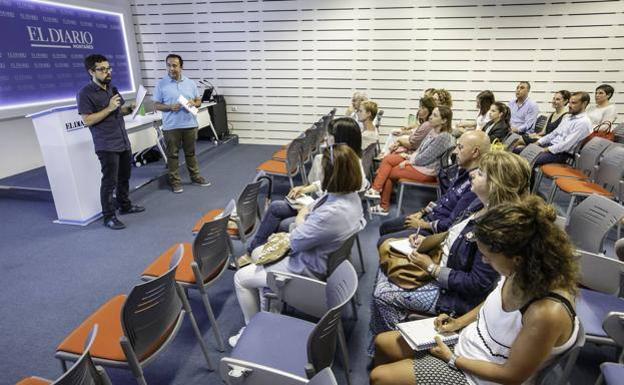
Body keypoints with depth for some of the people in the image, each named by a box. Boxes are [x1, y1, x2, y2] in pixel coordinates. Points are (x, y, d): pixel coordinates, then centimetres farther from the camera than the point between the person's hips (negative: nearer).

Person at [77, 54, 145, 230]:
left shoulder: (112, 89, 14)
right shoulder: (85, 93, -10)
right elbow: (87, 120, -15)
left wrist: (131, 109, 1)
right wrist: (109, 108, -20)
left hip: (124, 141, 8)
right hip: (106, 146, -8)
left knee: (124, 176, 17)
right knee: (110, 181, -4)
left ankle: (125, 205, 34)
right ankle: (109, 217, 5)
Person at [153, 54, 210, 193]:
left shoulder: (190, 83, 6)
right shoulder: (161, 84, -2)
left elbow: (199, 100, 12)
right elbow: (156, 105, -1)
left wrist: (194, 103, -11)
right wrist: (170, 107, -18)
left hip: (190, 125, 2)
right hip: (171, 127, -2)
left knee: (191, 152, 14)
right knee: (172, 154, 5)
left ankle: (195, 176, 27)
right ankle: (175, 181, 15)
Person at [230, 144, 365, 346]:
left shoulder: (333, 213, -39)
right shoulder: (351, 195, -10)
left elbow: (295, 241, -22)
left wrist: (300, 219, -5)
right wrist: (306, 214, -14)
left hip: (308, 269, -9)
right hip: (320, 254, 9)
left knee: (241, 278, 6)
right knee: (257, 252, 25)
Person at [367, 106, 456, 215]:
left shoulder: (443, 138, -22)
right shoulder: (433, 131, 7)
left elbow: (424, 159, -22)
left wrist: (408, 161, -11)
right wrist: (410, 156, 1)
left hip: (426, 172, -9)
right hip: (418, 162, 9)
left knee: (388, 173, -3)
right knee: (388, 159, -2)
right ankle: (376, 189, -6)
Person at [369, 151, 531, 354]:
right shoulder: (481, 206, -2)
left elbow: (476, 284, -26)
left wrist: (432, 268, -19)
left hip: (457, 297, -9)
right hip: (442, 267, 9)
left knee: (383, 294, -13)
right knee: (386, 269, 6)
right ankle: (378, 340, 20)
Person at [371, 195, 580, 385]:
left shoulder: (547, 312, -36)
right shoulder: (526, 271, -14)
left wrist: (452, 359, -14)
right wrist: (459, 322, 0)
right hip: (468, 340, 7)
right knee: (382, 343, 11)